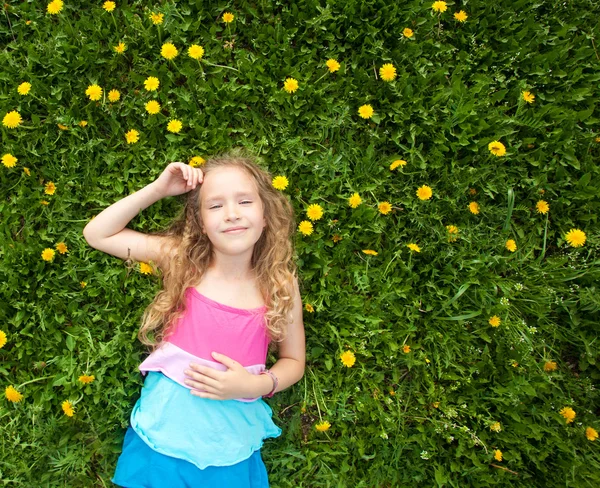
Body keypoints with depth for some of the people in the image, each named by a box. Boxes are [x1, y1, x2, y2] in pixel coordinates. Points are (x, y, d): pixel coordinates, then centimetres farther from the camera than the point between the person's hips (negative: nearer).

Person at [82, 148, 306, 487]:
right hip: (164, 426, 0)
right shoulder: (181, 259, -11)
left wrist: (255, 385, -19)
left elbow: (294, 361, 0)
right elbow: (97, 234, -7)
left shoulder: (280, 284, -12)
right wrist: (157, 189, -14)